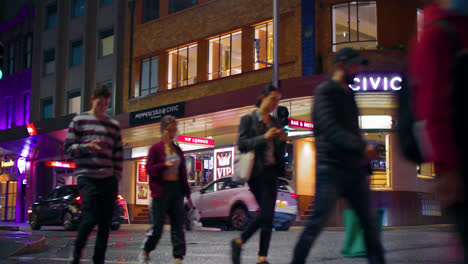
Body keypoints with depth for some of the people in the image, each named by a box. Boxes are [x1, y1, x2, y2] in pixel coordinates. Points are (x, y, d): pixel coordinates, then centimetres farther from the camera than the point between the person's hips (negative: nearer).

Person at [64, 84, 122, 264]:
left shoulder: (114, 125, 17)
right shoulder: (79, 121, 7)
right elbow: (68, 148, 3)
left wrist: (117, 180, 10)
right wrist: (87, 147, -14)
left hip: (108, 180, 4)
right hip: (87, 177, -4)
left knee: (105, 224, 1)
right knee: (90, 219, -14)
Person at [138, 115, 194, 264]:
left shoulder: (178, 150, 15)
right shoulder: (156, 148, -1)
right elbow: (149, 168, -7)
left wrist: (187, 193, 14)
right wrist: (165, 165, -21)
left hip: (176, 189, 5)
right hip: (161, 190, -5)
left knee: (178, 225, 1)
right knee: (157, 226, -2)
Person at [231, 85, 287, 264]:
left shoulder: (275, 122, 18)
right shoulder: (248, 119, 2)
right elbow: (242, 144, -9)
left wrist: (282, 140, 0)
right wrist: (264, 137, -18)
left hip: (271, 171, 6)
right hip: (256, 171, -6)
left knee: (268, 215, 1)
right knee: (266, 214, -14)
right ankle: (239, 242, 4)